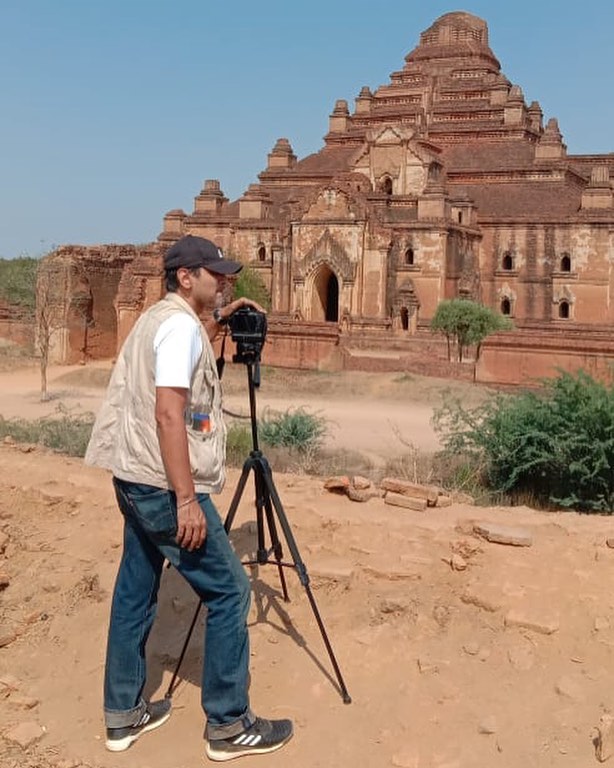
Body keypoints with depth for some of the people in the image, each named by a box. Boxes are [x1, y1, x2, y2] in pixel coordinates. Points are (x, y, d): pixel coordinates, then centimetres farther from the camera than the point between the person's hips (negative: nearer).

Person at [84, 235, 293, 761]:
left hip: (135, 480, 10)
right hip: (163, 486, -10)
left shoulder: (157, 318, 14)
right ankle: (229, 725, 7)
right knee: (229, 592, -2)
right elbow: (169, 415, -24)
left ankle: (124, 714, 26)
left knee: (136, 590, 15)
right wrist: (186, 499, -25)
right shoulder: (180, 324, -15)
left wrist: (218, 322, 24)